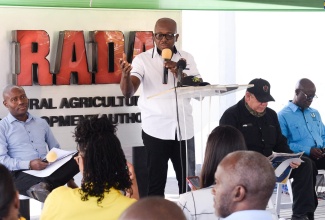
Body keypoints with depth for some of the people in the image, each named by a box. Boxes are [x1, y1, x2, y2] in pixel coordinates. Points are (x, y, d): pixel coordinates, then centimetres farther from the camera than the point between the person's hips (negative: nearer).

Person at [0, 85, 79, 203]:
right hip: (22, 173, -7)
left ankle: (44, 186, -45)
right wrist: (29, 164, -21)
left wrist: (69, 178, 10)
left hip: (50, 170, 7)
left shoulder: (41, 123, 23)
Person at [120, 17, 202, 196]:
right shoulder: (143, 59, -2)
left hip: (183, 129, 3)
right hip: (156, 129, -3)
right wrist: (126, 75, -34)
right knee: (156, 182, 0)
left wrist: (178, 73, -16)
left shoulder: (187, 59, 7)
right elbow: (128, 93, -13)